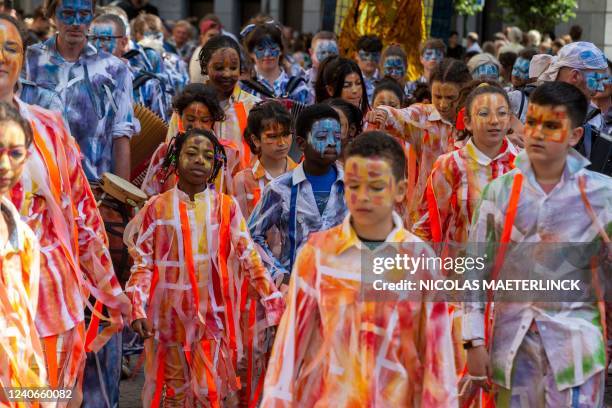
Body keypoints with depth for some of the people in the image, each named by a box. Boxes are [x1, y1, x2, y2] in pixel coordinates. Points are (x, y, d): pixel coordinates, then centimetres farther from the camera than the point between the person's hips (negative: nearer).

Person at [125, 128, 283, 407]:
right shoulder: (157, 208, 0)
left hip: (212, 316, 0)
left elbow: (248, 258, 0)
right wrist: (137, 310, -13)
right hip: (171, 317, 0)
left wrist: (275, 304, -5)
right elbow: (142, 263, -1)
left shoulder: (226, 207, 0)